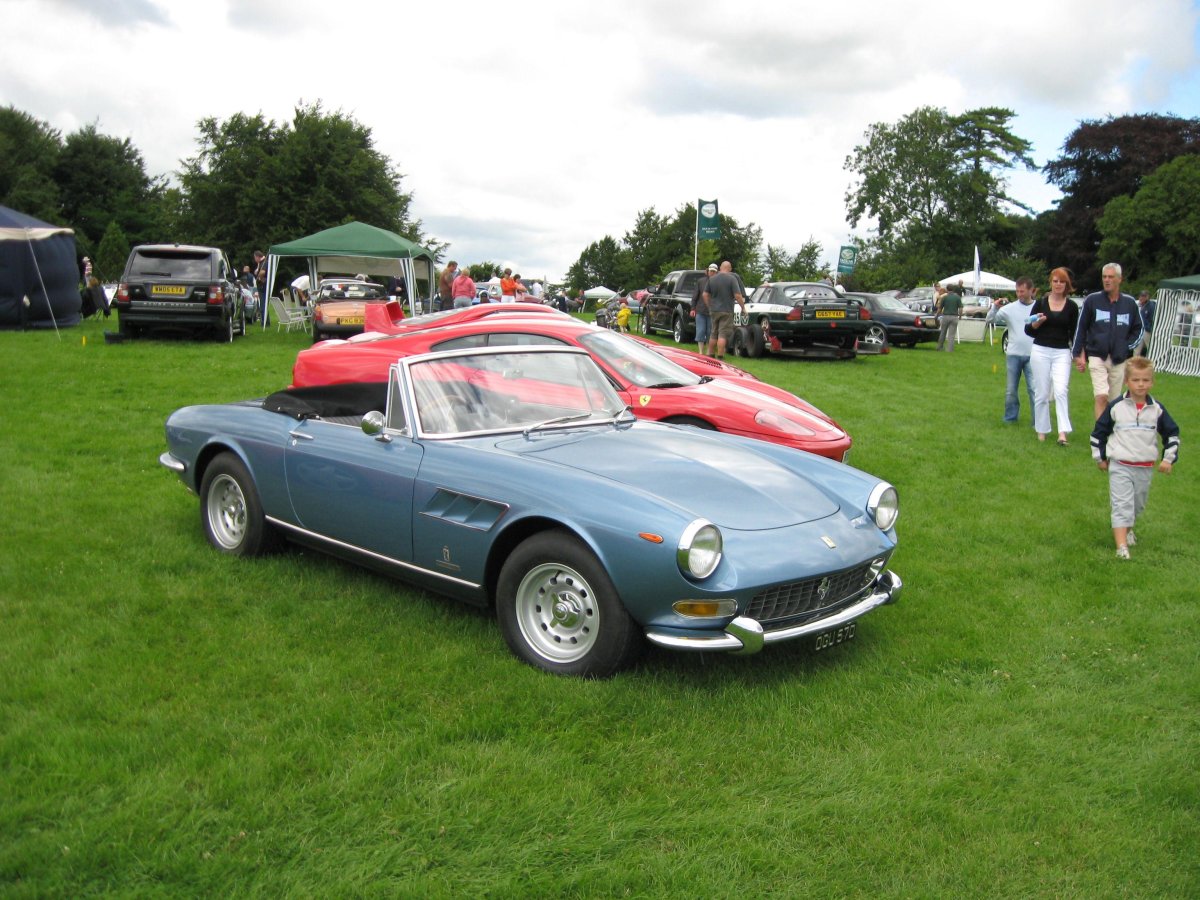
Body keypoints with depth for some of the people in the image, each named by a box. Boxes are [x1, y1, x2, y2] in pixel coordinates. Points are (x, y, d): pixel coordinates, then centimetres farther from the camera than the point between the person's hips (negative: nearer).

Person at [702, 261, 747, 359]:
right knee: (723, 334, -5)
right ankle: (720, 357, -8)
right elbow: (737, 296, -14)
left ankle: (710, 355, 21)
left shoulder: (712, 279, 7)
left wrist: (709, 307, 17)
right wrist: (743, 308, -4)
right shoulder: (732, 279, -9)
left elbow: (705, 294, 8)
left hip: (714, 311, 5)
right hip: (726, 311, -5)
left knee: (713, 334, 15)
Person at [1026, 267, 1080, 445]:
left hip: (1062, 353, 0)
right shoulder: (1041, 302, 4)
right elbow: (1028, 330, 6)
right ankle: (1041, 431, 15)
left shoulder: (1072, 307, 6)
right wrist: (1037, 322, -13)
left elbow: (1074, 333, 11)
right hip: (1040, 351, 0)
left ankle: (1063, 432, -19)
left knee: (1061, 391, -15)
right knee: (1042, 393, 4)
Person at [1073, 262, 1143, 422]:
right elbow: (1081, 329, 4)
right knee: (1101, 397, -16)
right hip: (1097, 356, -2)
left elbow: (1138, 329, 16)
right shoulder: (1092, 300, 1)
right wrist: (1078, 354, 0)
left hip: (1119, 360, 2)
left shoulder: (1129, 303, 5)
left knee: (1113, 401, 8)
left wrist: (1128, 347, 2)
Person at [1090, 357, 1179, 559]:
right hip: (1119, 466, -3)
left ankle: (1128, 529, 44)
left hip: (1145, 468, 3)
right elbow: (1099, 431, 4)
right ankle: (1121, 546, -15)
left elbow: (1172, 433, 11)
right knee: (1122, 505, -10)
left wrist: (1168, 459, 4)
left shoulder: (1157, 409, 0)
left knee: (1138, 505, 17)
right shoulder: (1115, 407, -7)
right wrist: (1100, 457, 6)